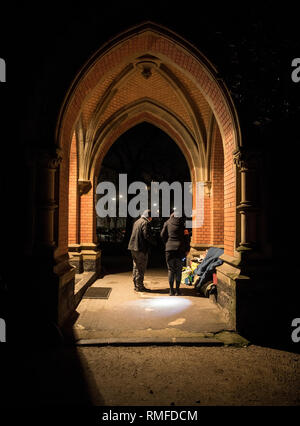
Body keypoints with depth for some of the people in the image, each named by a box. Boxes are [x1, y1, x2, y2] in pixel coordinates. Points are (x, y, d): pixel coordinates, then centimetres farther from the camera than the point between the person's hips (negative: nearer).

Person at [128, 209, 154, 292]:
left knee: (136, 267, 15)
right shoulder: (145, 223, -12)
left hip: (133, 247, 9)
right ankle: (139, 286, 3)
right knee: (141, 268, -2)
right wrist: (152, 241, -3)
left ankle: (136, 285, 22)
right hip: (141, 248, -9)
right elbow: (147, 235, -20)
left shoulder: (137, 222, 17)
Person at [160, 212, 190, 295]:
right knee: (179, 270, 8)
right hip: (180, 249, 0)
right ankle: (177, 290, 9)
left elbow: (162, 235, 7)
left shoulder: (167, 223, 4)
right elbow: (186, 236, 2)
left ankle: (171, 290, 7)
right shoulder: (182, 223, 2)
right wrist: (187, 249, 7)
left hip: (169, 248, 0)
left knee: (170, 269, 8)